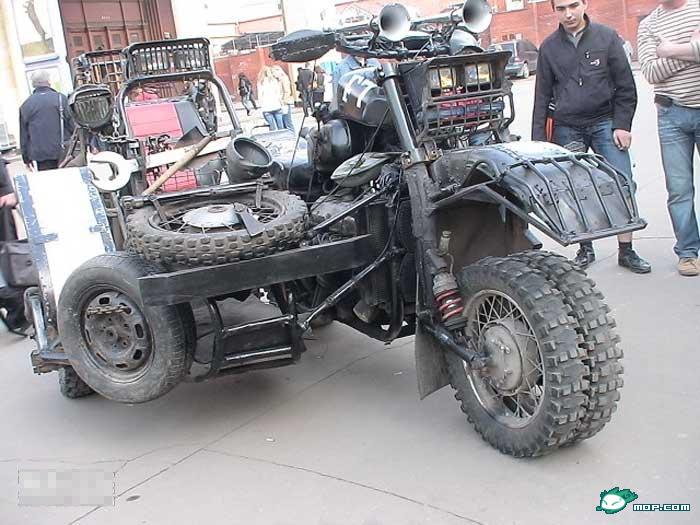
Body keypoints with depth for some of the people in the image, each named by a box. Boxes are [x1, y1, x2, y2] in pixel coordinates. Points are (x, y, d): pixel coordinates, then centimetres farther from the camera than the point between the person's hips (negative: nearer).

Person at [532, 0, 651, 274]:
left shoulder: (606, 37, 2)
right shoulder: (549, 47, 6)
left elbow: (625, 86, 2)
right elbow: (542, 96, 8)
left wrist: (622, 125, -6)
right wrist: (538, 139, 2)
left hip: (605, 122, -1)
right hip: (567, 129, 1)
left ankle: (626, 251, 3)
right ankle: (585, 248, 17)